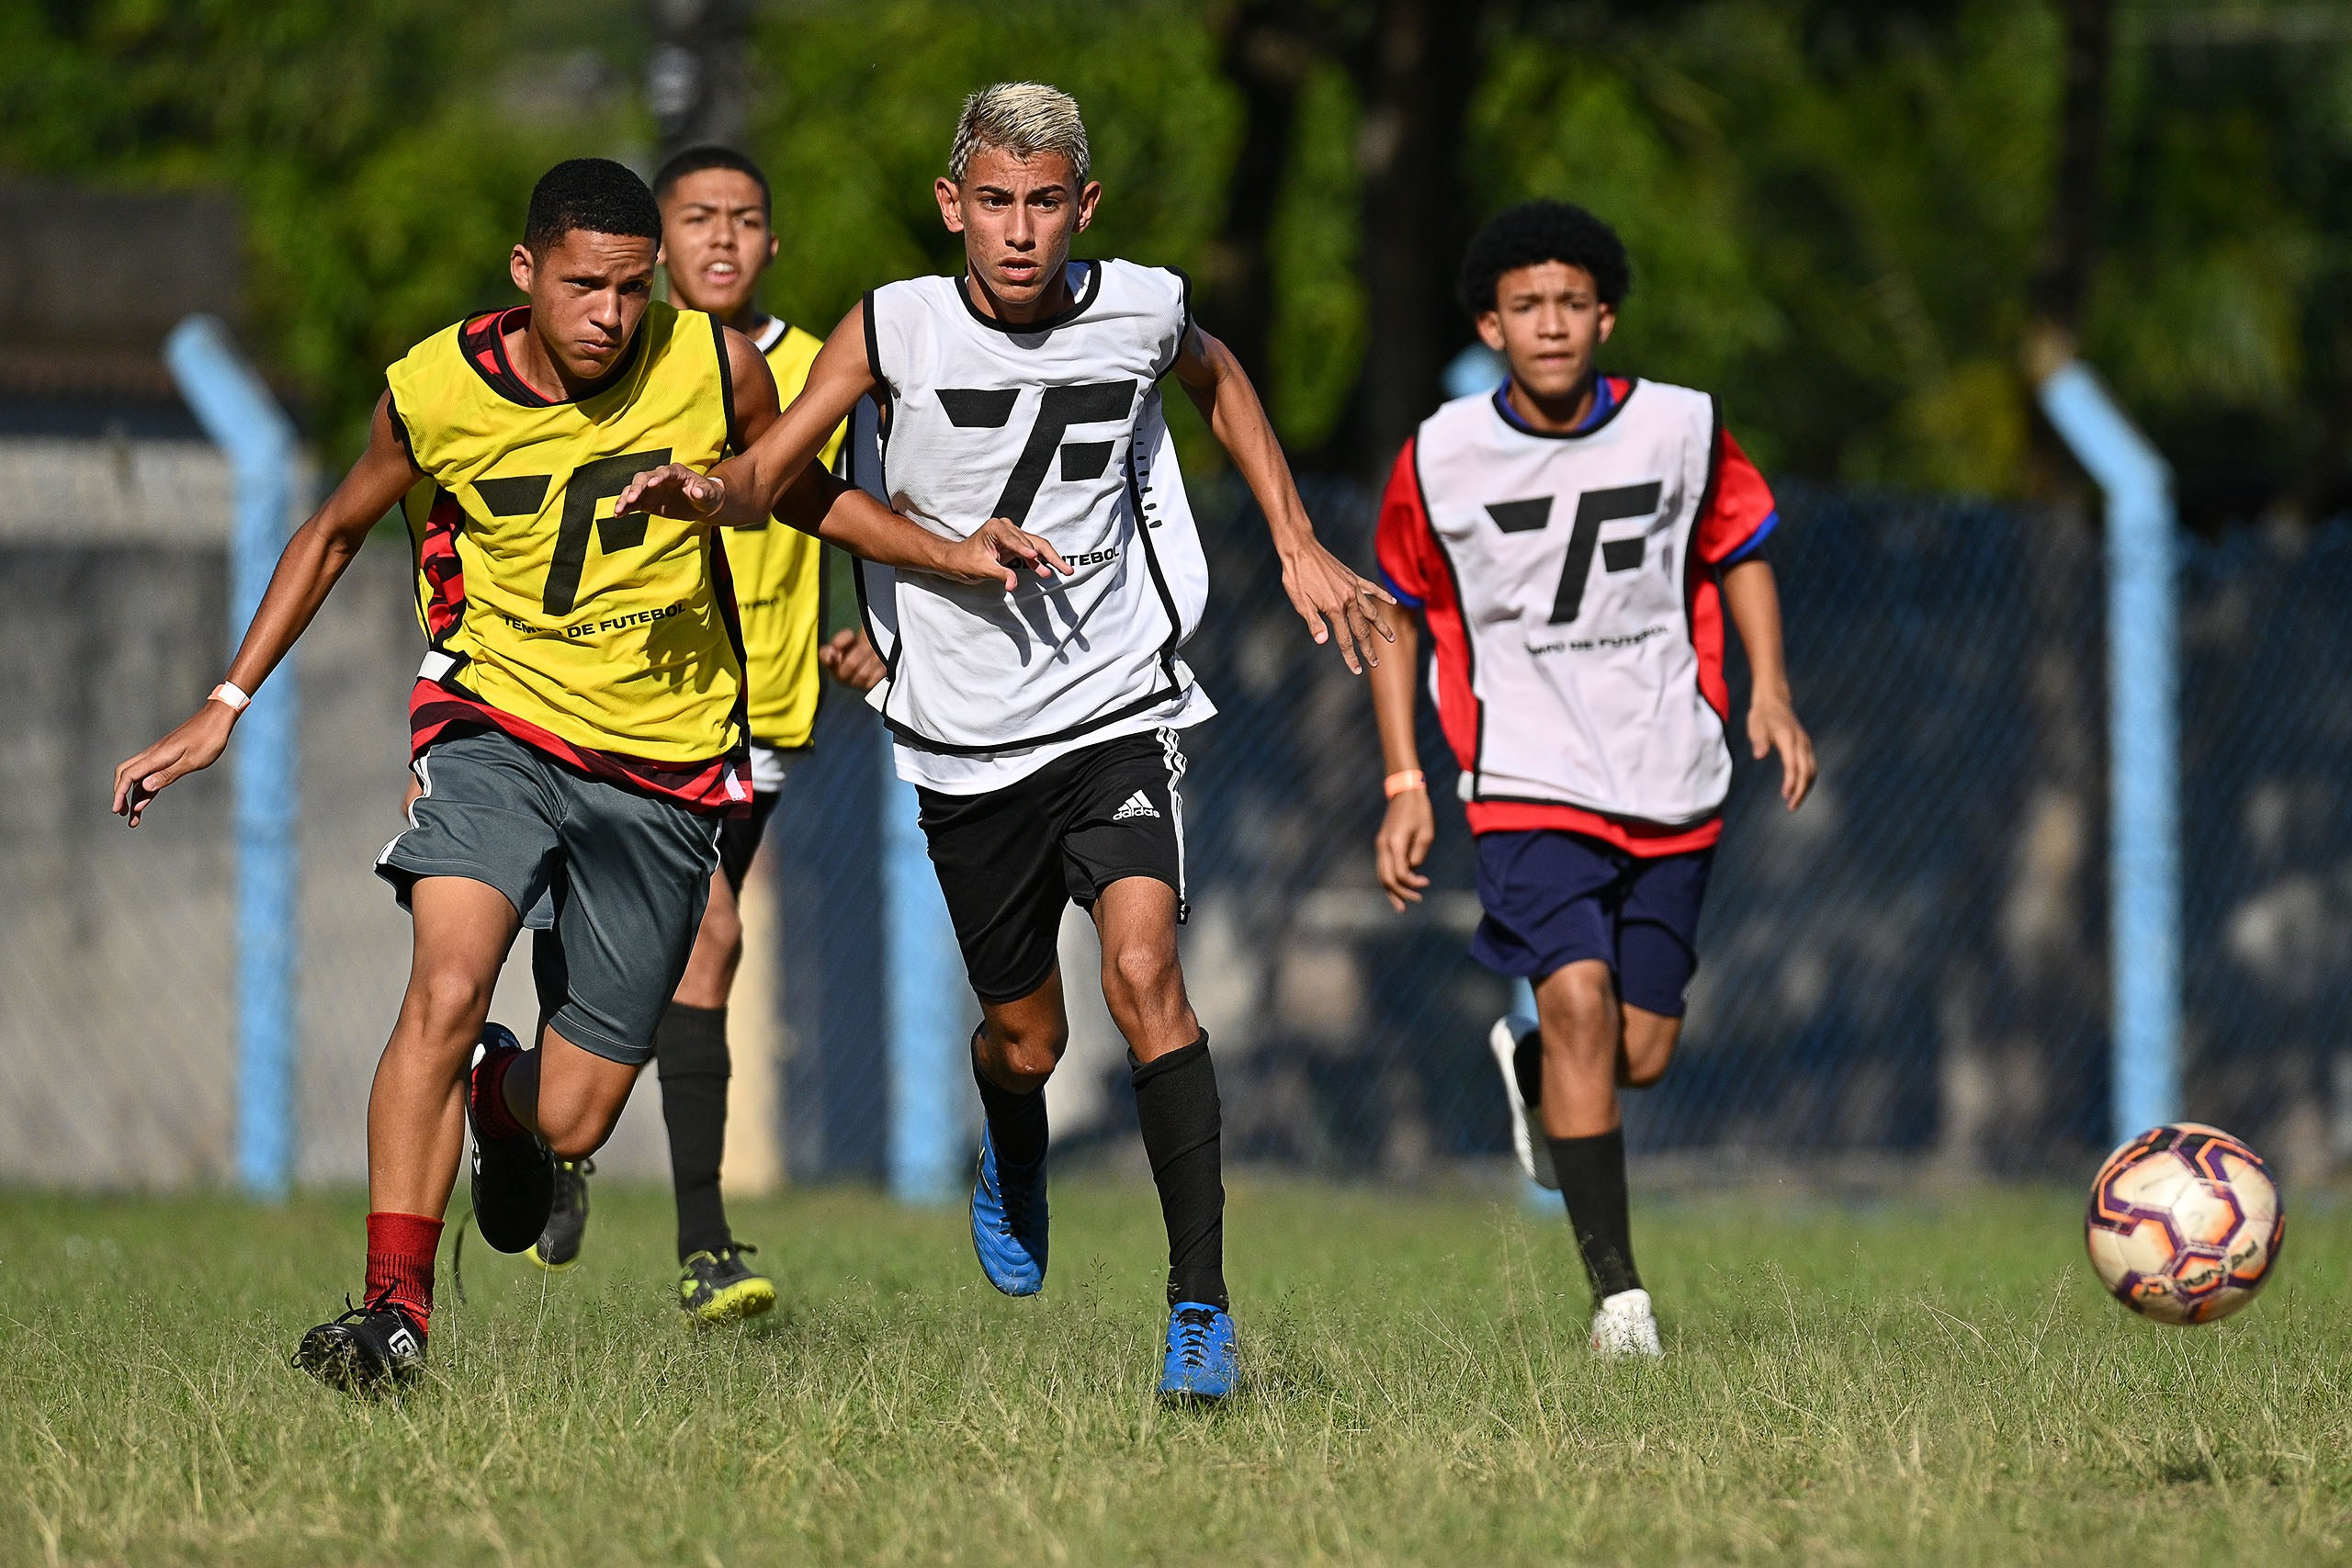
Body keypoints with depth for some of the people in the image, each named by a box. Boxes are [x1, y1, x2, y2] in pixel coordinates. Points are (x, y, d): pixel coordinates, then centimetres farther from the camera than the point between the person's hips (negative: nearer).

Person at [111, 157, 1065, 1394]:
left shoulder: (712, 366, -10)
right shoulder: (436, 390, -10)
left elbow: (806, 495, 11)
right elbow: (335, 533, 10)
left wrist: (954, 557, -3)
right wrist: (223, 709, 6)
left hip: (664, 767, 1)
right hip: (497, 723, -1)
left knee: (573, 1119, 1)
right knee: (445, 989, -28)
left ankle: (502, 1103, 40)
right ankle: (395, 1311, -18)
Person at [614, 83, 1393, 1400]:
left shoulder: (1141, 312, -5)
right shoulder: (894, 330, -10)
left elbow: (1217, 378, 19)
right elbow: (769, 475, -10)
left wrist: (1299, 546, 16)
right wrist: (706, 490, -33)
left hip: (1115, 708, -1)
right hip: (966, 740, 1)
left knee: (1143, 970, -23)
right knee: (1026, 1038, 12)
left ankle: (1201, 1303, -20)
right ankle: (1015, 1161, 51)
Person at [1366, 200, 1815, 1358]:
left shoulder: (1682, 430, -4)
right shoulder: (1438, 461, -6)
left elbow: (1740, 550, 13)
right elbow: (1399, 612, 8)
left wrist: (1770, 689, -3)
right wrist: (1404, 786, 2)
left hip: (1671, 784, 2)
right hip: (1529, 783, -2)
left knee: (1642, 1055, 6)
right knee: (1579, 997, -23)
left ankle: (1530, 1066, 44)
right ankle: (1617, 1293, -19)